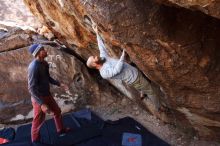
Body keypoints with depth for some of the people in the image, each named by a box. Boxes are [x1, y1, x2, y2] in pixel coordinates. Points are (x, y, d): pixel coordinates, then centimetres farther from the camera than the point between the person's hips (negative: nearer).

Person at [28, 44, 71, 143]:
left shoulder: (44, 63, 0)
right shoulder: (34, 67, -28)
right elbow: (32, 88, -28)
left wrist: (59, 84, 9)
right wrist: (42, 104, -29)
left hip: (47, 94, 9)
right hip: (39, 98, -8)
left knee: (57, 111, 22)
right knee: (39, 120, 11)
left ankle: (61, 130, 45)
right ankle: (35, 141, 35)